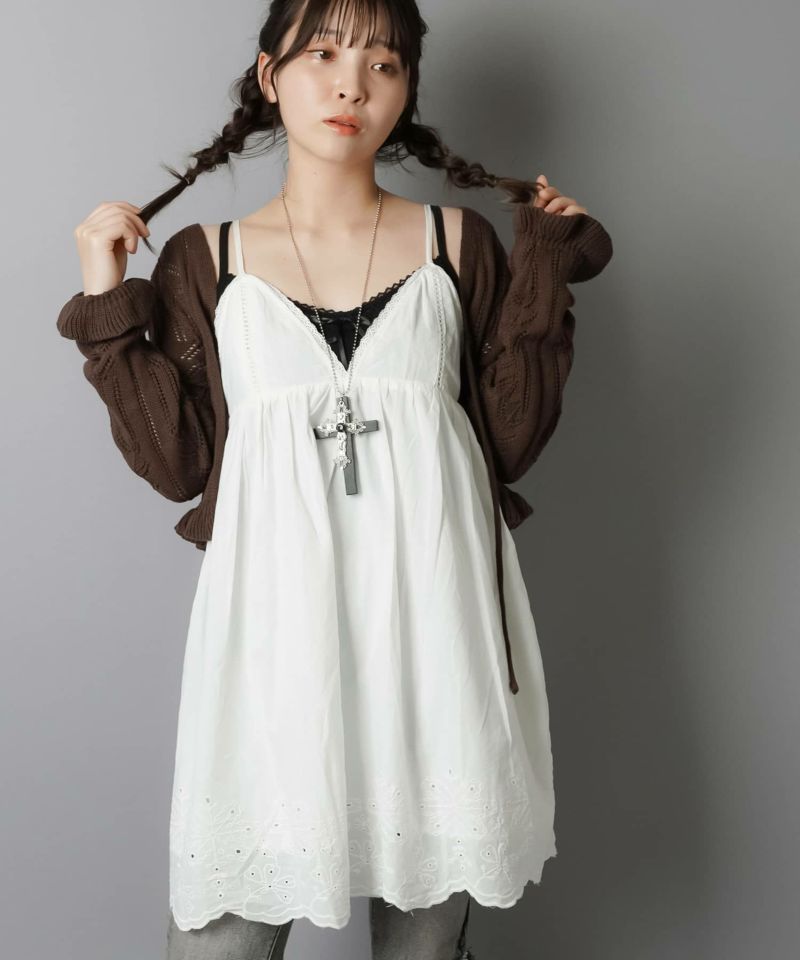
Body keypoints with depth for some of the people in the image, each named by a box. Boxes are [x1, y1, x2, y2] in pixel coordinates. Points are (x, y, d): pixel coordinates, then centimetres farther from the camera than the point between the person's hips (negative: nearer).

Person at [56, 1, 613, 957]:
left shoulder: (458, 243, 8)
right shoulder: (203, 260, 7)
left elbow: (508, 443, 3)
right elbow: (177, 464, 2)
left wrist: (544, 274, 0)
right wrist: (110, 309, -2)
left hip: (430, 609, 1)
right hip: (275, 617, 0)